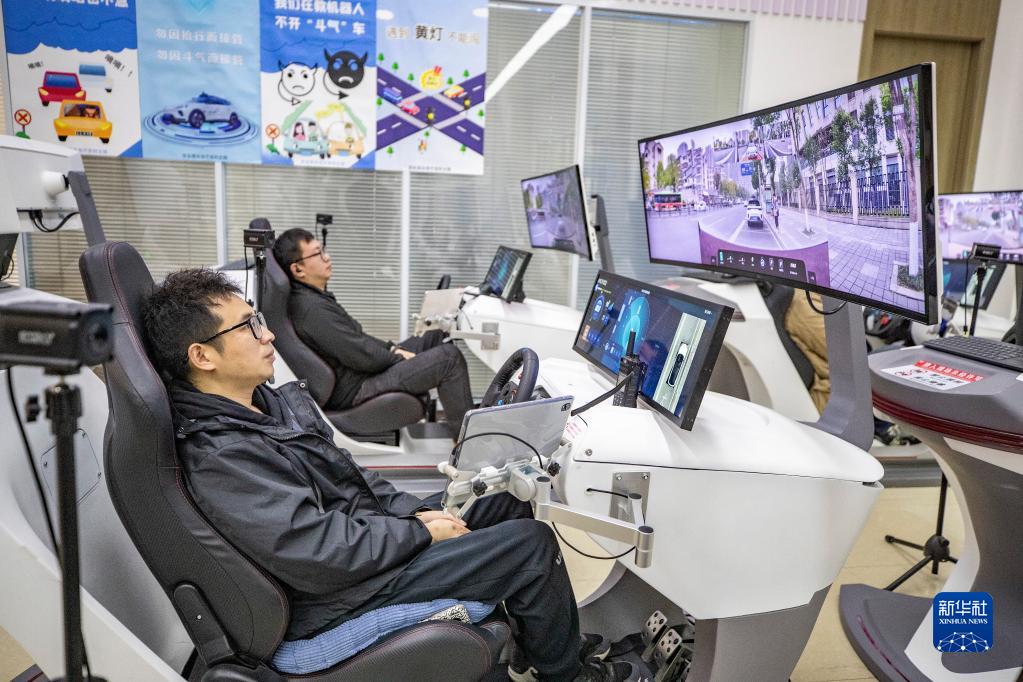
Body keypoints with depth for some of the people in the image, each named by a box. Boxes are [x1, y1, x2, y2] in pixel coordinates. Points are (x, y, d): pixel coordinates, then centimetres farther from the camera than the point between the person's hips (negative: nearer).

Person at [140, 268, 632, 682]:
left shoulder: (263, 400, 3)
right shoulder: (219, 457, -27)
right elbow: (321, 557, -29)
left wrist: (414, 509, 0)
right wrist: (420, 531, -16)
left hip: (368, 525, 9)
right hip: (340, 598, -9)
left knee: (507, 506, 11)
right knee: (531, 544, -11)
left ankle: (560, 640, 28)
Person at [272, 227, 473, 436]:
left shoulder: (315, 297, 10)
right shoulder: (312, 309, -24)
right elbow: (360, 356, -24)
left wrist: (392, 349, 7)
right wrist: (399, 358, -9)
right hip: (353, 390, -11)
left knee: (436, 337, 14)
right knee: (449, 358, -17)